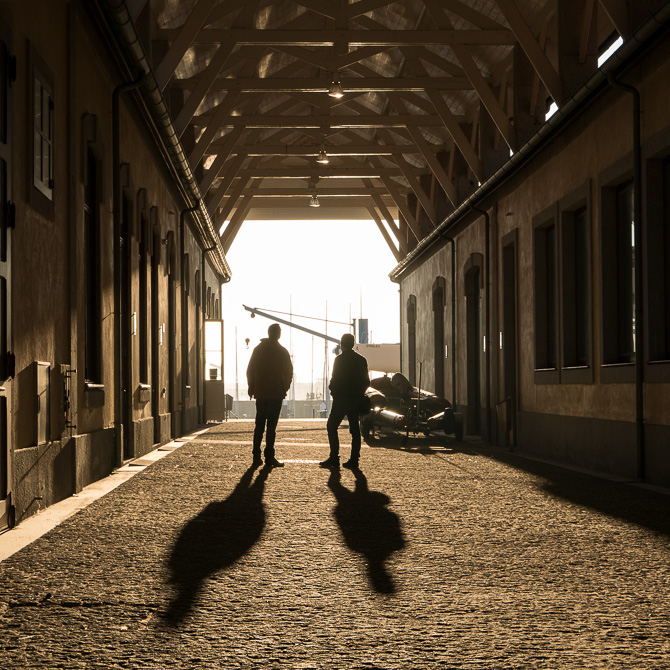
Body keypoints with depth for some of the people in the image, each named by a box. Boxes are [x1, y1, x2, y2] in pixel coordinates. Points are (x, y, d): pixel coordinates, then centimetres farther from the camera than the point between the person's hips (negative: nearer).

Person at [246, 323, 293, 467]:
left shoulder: (258, 349, 6)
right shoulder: (282, 351, -5)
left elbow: (250, 370, 7)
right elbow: (288, 372, -5)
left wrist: (252, 388, 14)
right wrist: (284, 388, 7)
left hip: (260, 393, 4)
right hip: (276, 393, -4)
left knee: (259, 425, 12)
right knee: (271, 426, -3)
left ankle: (256, 456, 12)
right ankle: (269, 458, -6)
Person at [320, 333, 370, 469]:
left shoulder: (340, 359, -11)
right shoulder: (361, 360, 8)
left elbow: (335, 380, -13)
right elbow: (366, 382, 10)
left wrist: (333, 392, 4)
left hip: (341, 399, -6)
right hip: (356, 399, 6)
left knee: (332, 427, 1)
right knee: (355, 429, 8)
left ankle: (334, 457, -6)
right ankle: (354, 459, 5)